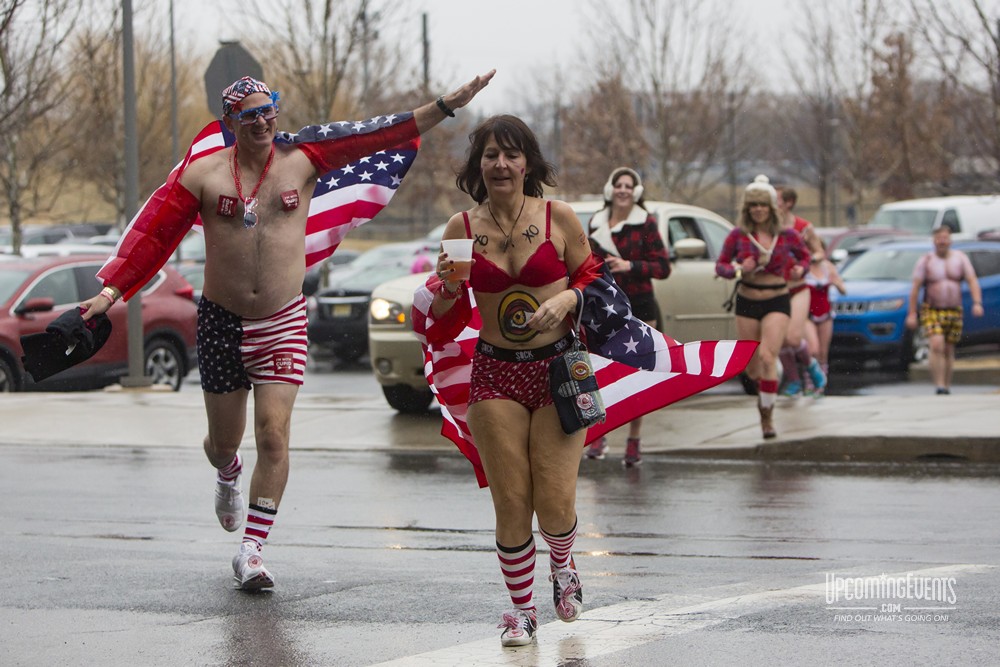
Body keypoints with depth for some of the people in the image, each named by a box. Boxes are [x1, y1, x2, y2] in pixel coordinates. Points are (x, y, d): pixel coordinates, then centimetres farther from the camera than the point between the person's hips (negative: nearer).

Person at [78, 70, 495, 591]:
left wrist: (447, 106, -8)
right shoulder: (203, 173, -2)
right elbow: (153, 233, -2)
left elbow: (377, 134, -3)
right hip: (221, 320, 0)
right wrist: (110, 290, -9)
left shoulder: (302, 159, 0)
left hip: (284, 323, 0)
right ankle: (228, 478, 50)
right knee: (224, 441, 12)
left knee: (273, 436, -12)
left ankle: (251, 551, -7)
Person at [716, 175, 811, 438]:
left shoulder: (787, 235, -1)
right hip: (747, 303, 2)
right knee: (751, 366, 8)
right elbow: (720, 265, 3)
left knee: (767, 358, -20)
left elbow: (804, 255, 17)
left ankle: (767, 415, -13)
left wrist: (800, 269, -5)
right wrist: (738, 270, -18)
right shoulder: (738, 235, -3)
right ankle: (764, 390, 43)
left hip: (777, 302, -2)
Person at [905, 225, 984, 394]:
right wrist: (912, 313, -11)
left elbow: (972, 281, -3)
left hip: (954, 311, 3)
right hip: (932, 311, -3)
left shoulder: (960, 258, 5)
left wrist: (977, 303, -19)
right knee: (936, 346, -21)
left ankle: (947, 387, 19)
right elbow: (915, 288, -5)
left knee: (949, 351, 8)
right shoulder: (925, 261, -2)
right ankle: (939, 386, -25)